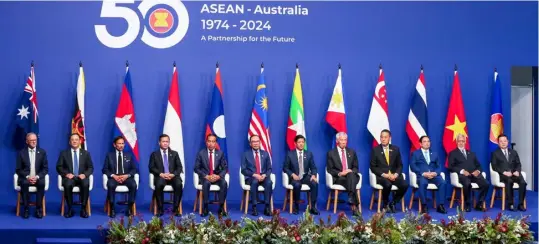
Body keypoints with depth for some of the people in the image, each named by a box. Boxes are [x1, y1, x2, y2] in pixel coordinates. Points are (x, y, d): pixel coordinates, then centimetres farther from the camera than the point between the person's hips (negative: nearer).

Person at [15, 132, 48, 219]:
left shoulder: (42, 152, 7)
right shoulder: (21, 153, 4)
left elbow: (45, 169, 4)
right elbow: (18, 169, 2)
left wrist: (37, 177, -14)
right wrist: (27, 177, -16)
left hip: (38, 178, 0)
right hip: (25, 178, 0)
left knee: (42, 183, -33)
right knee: (24, 184, -34)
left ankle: (39, 209, -24)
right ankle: (26, 209, -25)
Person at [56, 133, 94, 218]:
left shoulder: (86, 153, 14)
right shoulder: (64, 153, 11)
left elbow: (90, 167, 9)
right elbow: (59, 167, 6)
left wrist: (85, 174, -11)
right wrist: (66, 174, -13)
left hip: (81, 177, 1)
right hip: (69, 177, 0)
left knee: (86, 185, -35)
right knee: (68, 185, -36)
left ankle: (83, 209, -25)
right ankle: (70, 209, -23)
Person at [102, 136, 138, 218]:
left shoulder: (129, 155, 15)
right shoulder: (109, 155, 11)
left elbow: (134, 169, 10)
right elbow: (105, 169, 5)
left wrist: (127, 175, -11)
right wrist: (113, 176, -14)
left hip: (126, 177, 1)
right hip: (114, 177, -1)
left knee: (133, 185, -32)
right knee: (111, 185, -36)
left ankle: (130, 208, -23)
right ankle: (112, 209, -27)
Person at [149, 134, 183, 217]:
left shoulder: (174, 154, 17)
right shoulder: (154, 154, 13)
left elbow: (179, 167, 9)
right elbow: (151, 168, 3)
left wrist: (173, 174, -12)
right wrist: (161, 174, -14)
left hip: (172, 176, 1)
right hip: (160, 177, -1)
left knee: (179, 184, -32)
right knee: (159, 184, -36)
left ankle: (176, 208, -23)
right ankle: (160, 209, -23)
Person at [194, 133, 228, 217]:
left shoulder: (220, 153, 6)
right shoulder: (201, 153, 1)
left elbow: (225, 168, 6)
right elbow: (196, 168, -1)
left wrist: (219, 176, -14)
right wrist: (206, 176, -16)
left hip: (217, 177, 2)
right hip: (205, 177, -2)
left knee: (224, 183, -30)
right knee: (206, 183, -36)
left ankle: (221, 207, -23)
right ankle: (205, 208, -28)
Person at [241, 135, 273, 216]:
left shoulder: (265, 154, 14)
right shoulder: (246, 154, 7)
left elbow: (269, 169, 11)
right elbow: (243, 170, -1)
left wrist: (264, 175, -11)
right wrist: (254, 175, -17)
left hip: (263, 177, 2)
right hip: (251, 178, -2)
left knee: (269, 182, -33)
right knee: (255, 182, -38)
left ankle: (267, 208, -31)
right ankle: (254, 208, -34)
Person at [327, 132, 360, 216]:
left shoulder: (352, 152, 20)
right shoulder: (331, 153, 9)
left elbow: (356, 167, 16)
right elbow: (330, 169, 3)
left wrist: (351, 171, -9)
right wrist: (339, 173, -16)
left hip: (352, 175, 2)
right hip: (338, 178, -2)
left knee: (351, 175, -37)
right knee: (351, 181, -36)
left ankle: (352, 202, -51)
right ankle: (354, 205, -47)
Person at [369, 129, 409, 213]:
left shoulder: (395, 149, 12)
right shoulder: (375, 150, 3)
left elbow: (400, 165, 12)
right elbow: (373, 167, 0)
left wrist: (396, 174, -9)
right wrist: (384, 174, -14)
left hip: (394, 175, 3)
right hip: (381, 176, -3)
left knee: (405, 185, -26)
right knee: (388, 184, -37)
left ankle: (393, 203, -4)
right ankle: (385, 204, -9)